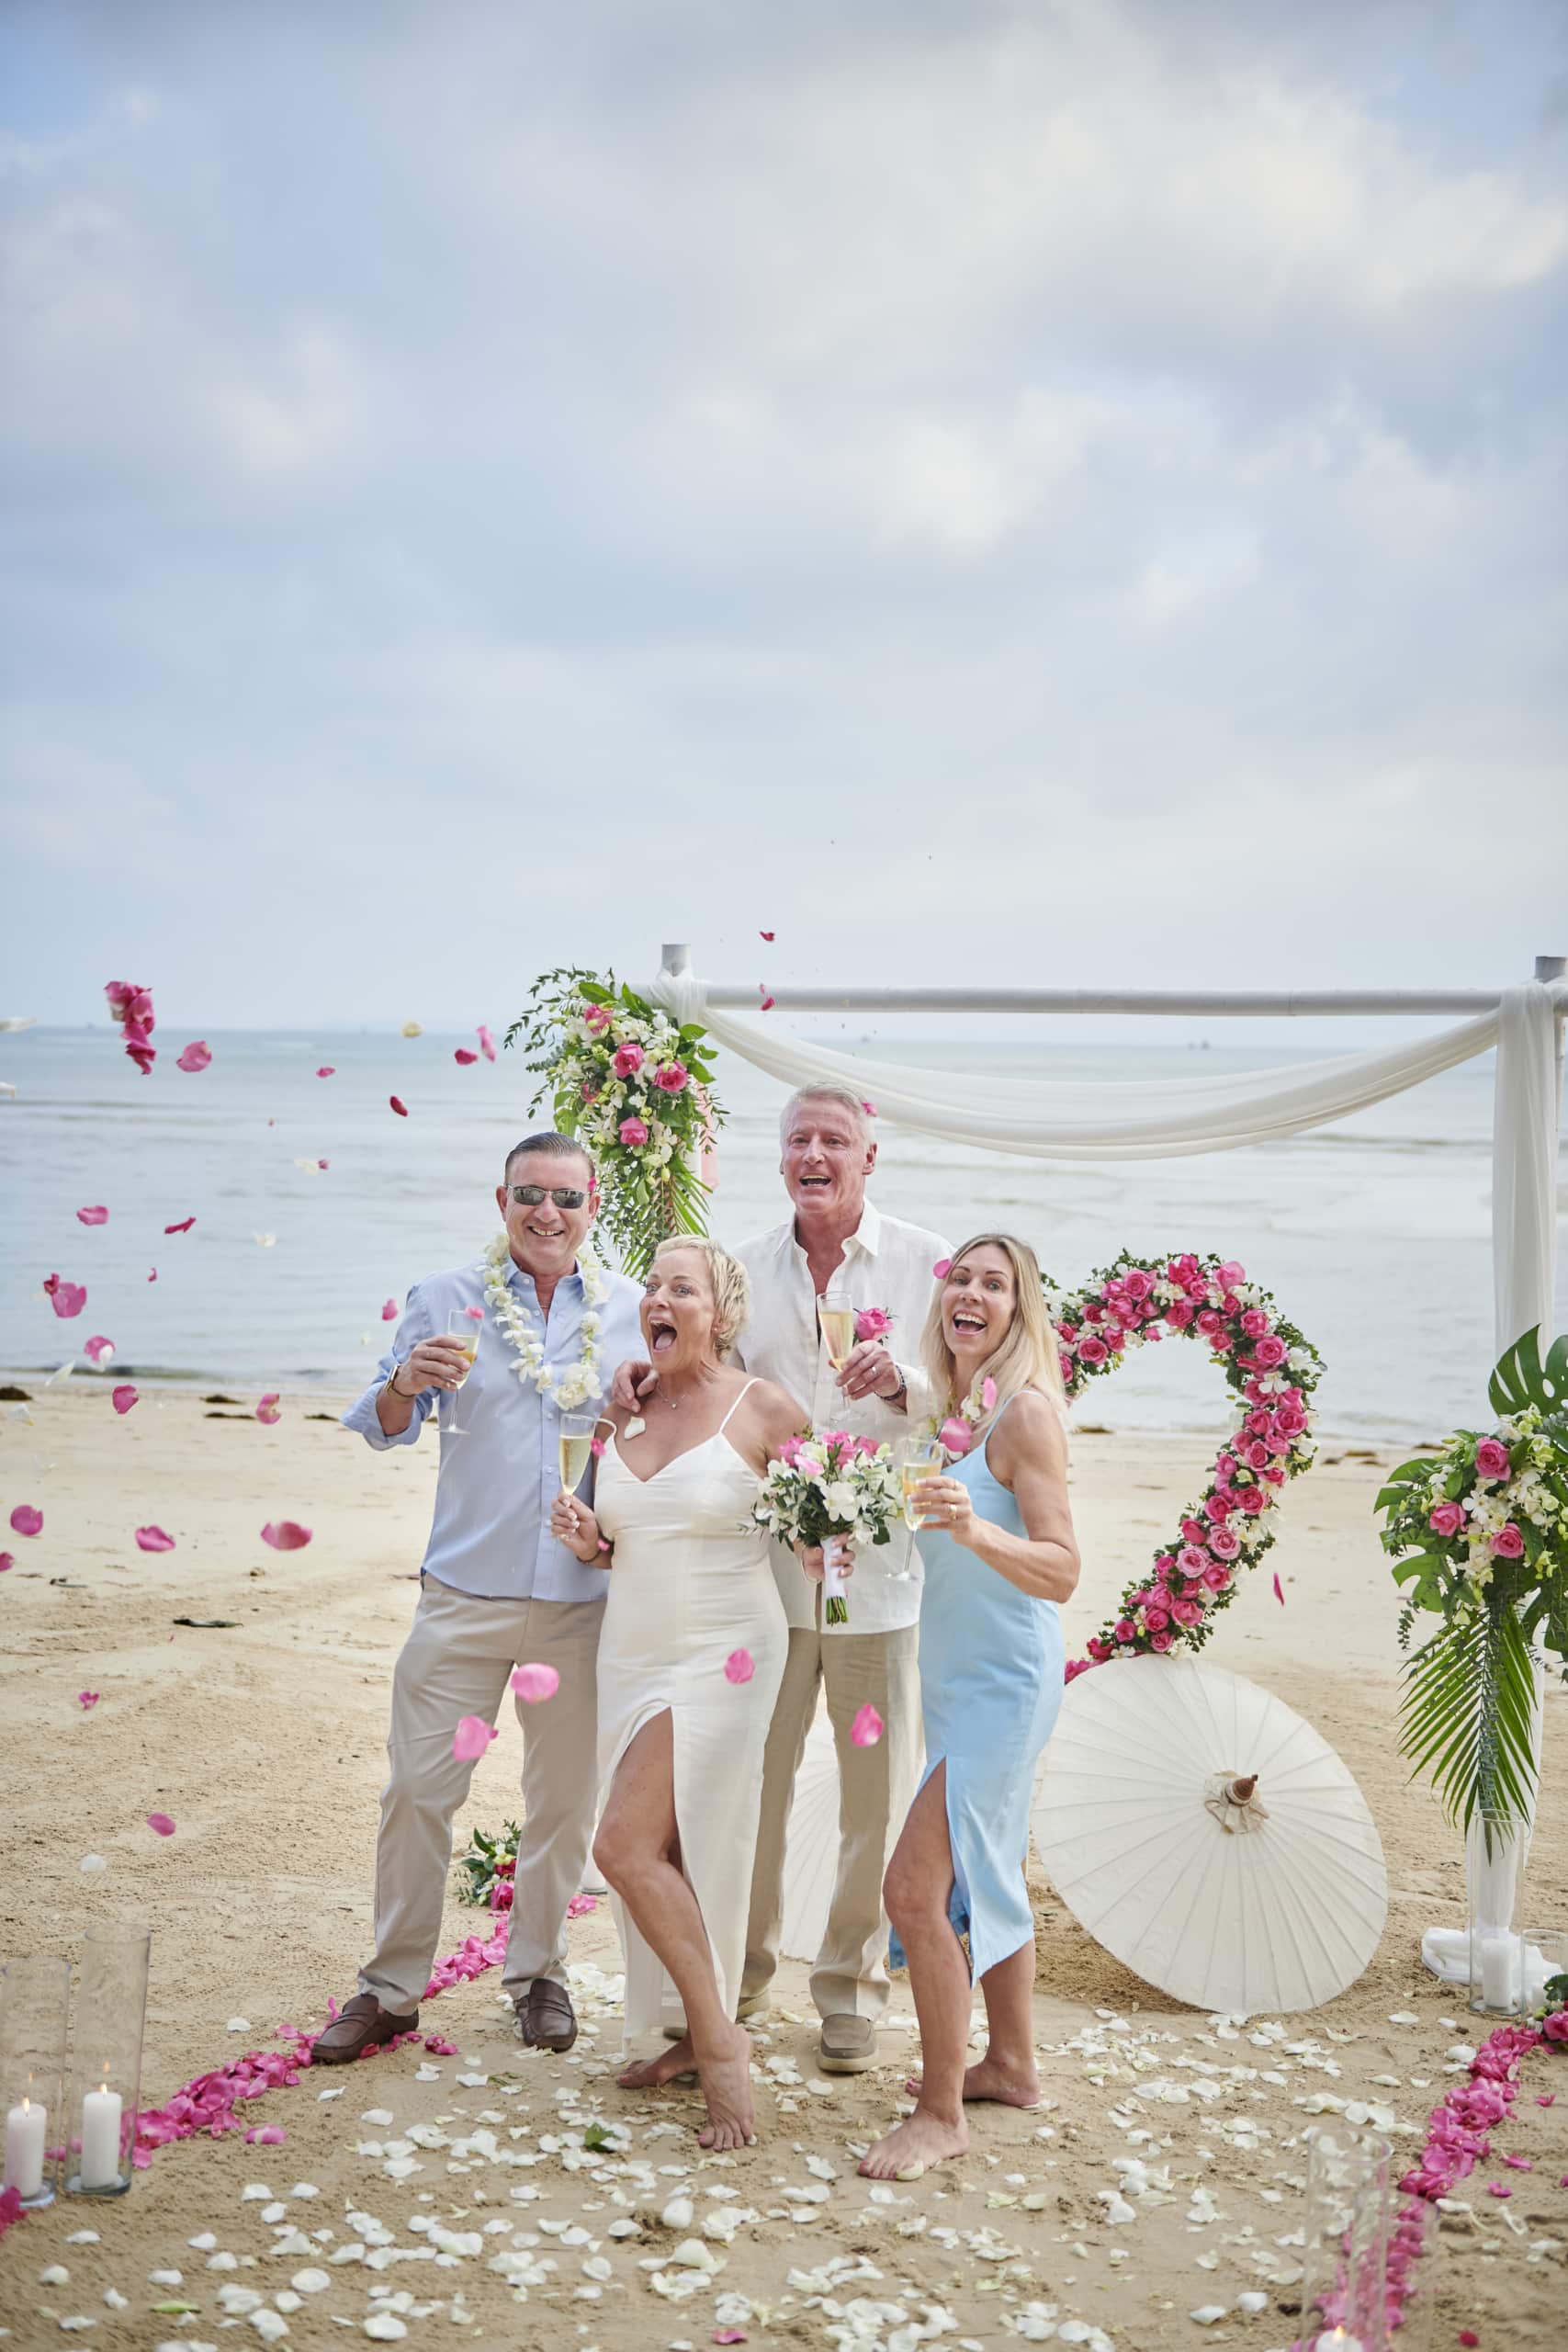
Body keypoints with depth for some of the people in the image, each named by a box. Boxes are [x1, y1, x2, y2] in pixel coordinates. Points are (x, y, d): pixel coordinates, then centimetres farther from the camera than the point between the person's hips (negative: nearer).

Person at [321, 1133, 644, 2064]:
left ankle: (540, 1971, 26)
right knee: (419, 1787, 0)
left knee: (565, 1796, 9)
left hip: (584, 1594, 1)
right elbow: (384, 1428, 2)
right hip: (467, 1589, -1)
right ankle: (392, 1987, 14)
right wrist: (407, 1384, -19)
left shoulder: (632, 1309, 6)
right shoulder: (445, 1299, 3)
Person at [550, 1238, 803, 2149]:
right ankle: (702, 2035, 23)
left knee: (628, 1846, -14)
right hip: (633, 1656, 6)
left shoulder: (762, 1408, -8)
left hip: (719, 1658, -6)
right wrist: (588, 1537, -2)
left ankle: (720, 2039, -2)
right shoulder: (627, 1411, 9)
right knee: (664, 1857, 9)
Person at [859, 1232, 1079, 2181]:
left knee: (918, 1886, -12)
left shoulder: (1026, 1410, -17)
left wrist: (975, 1530, -37)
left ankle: (941, 2114, 0)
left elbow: (1061, 1570, -22)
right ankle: (1010, 2065, 35)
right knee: (987, 1875, 20)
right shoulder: (945, 1406, 6)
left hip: (1004, 1682, -9)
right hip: (956, 1677, 9)